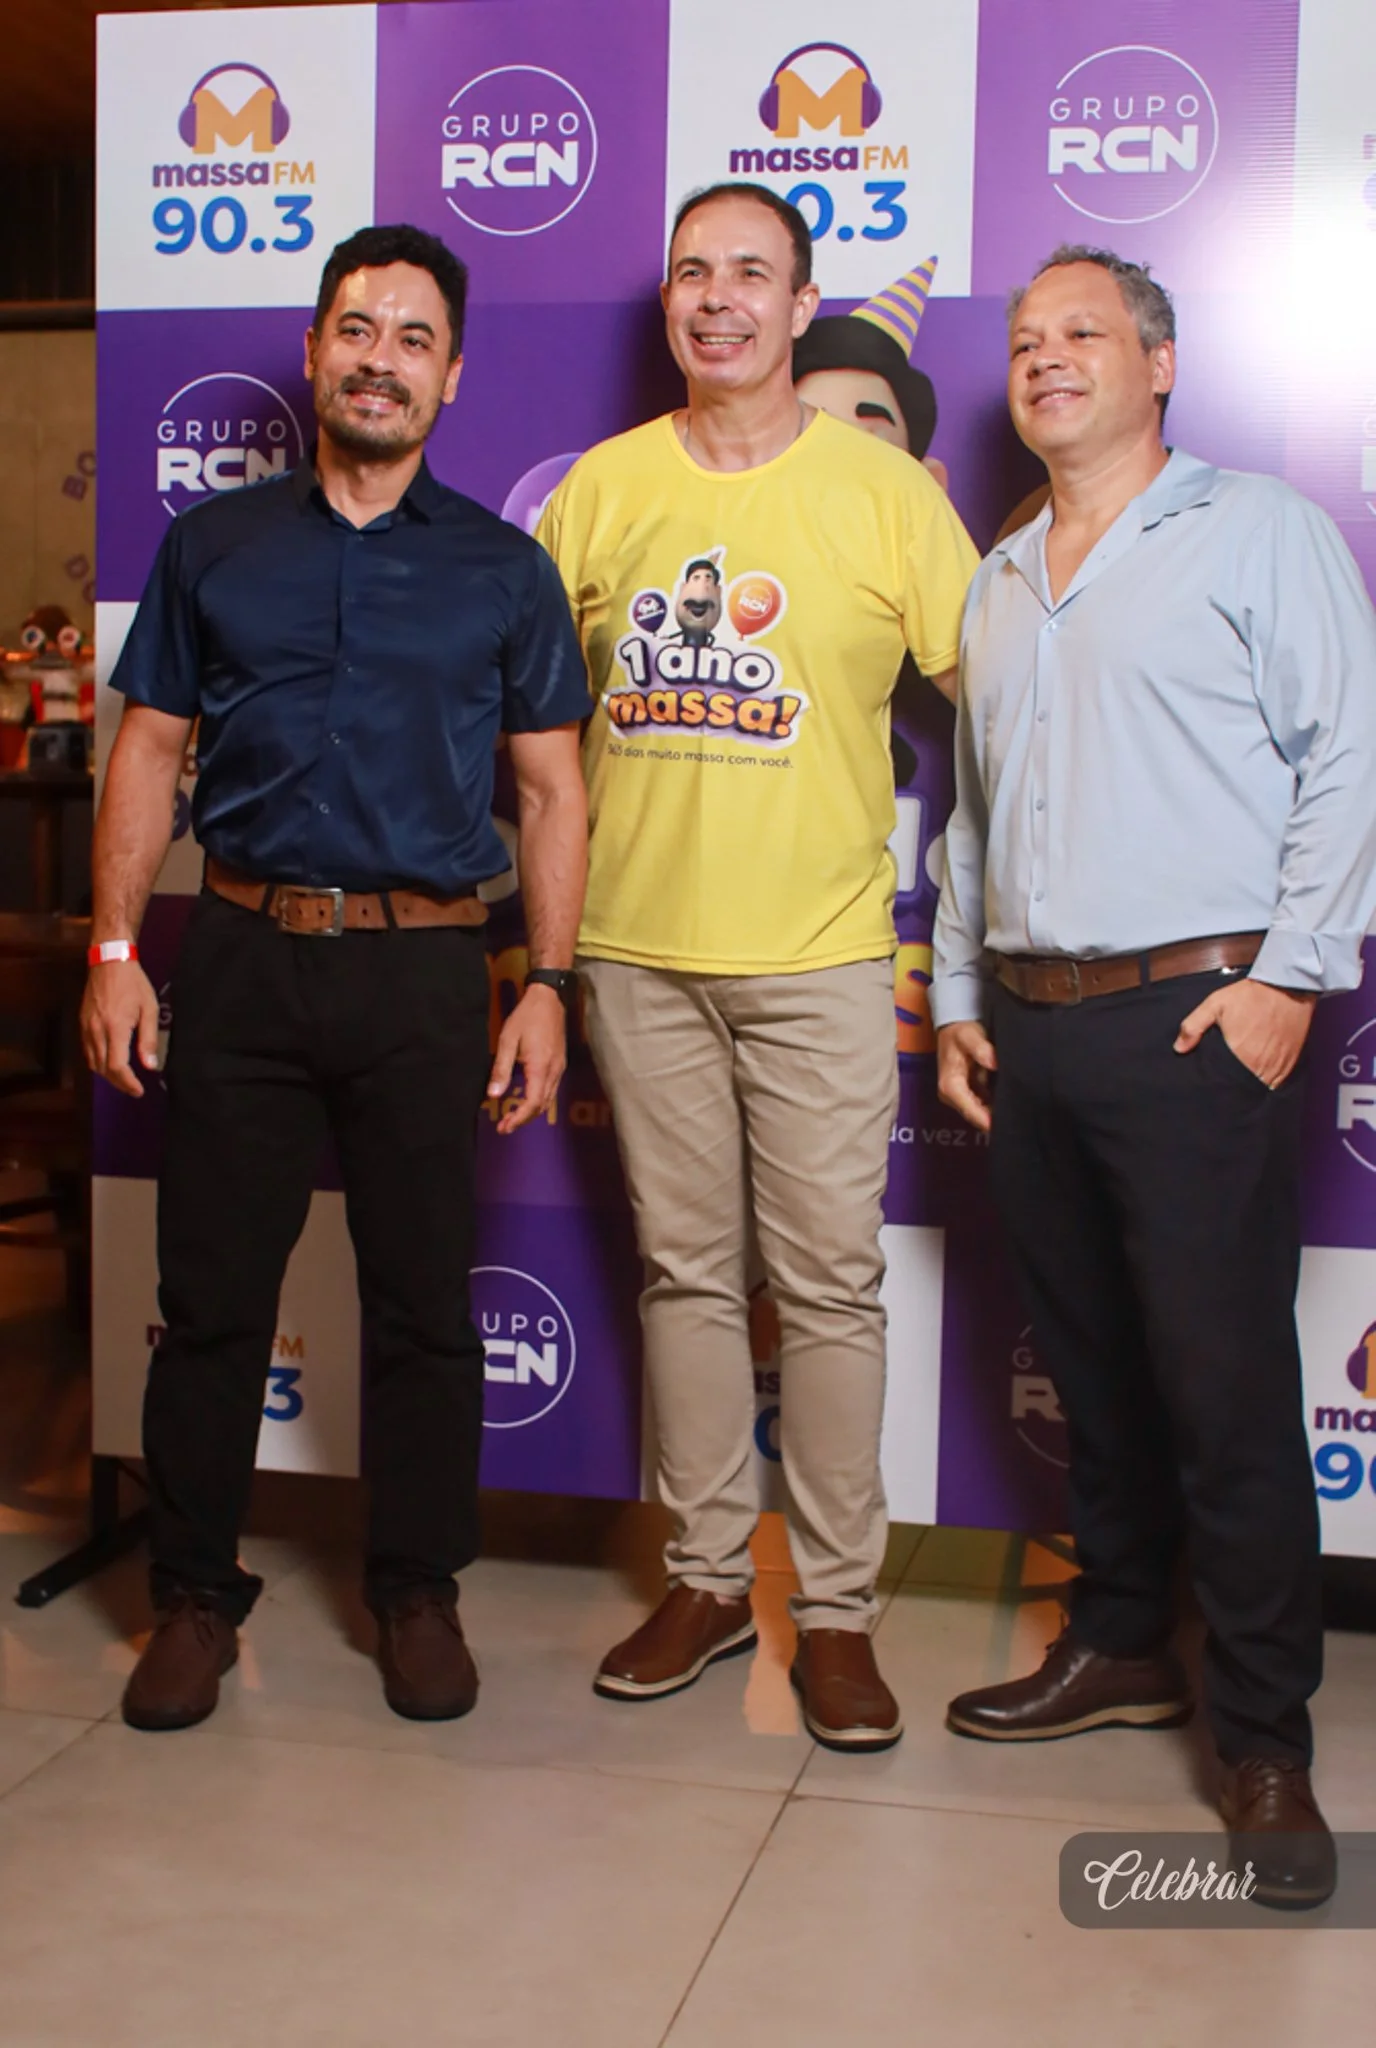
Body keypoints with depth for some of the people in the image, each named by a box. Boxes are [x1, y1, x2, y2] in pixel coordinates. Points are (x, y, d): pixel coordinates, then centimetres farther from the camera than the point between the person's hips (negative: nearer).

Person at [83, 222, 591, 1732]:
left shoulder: (503, 570, 8)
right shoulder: (215, 545, 10)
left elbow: (551, 786, 7)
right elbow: (149, 751, 10)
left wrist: (547, 984, -2)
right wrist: (114, 952, 1)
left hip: (422, 969, -1)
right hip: (240, 958, 1)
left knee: (424, 1301, 6)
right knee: (210, 1294, 5)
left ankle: (418, 1592, 23)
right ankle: (195, 1595, 21)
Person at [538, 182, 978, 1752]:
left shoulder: (886, 491, 0)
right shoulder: (602, 487, 7)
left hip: (819, 954, -2)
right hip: (637, 945, 3)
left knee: (830, 1284, 2)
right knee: (685, 1269, 11)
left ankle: (836, 1610, 15)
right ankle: (706, 1579, 24)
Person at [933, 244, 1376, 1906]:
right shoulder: (996, 583, 20)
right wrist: (958, 997, 16)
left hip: (1196, 1019, -6)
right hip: (1029, 1026, 6)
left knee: (1226, 1382, -5)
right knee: (1089, 1366, 12)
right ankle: (1119, 1649, 28)